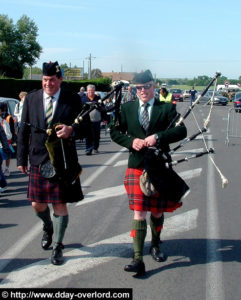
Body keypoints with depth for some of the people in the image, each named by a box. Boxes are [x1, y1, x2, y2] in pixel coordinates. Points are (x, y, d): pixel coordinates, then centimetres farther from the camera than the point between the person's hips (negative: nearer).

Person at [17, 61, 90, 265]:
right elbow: (24, 131, 6)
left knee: (60, 204, 1)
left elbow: (84, 126, -1)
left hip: (63, 161, -2)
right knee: (37, 204, 10)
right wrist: (22, 158, 4)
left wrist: (72, 130, -25)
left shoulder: (73, 100, -2)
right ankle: (48, 228, 43)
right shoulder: (31, 99, 4)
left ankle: (58, 247, 15)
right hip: (38, 160, 3)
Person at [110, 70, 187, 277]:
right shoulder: (127, 108, 7)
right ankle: (138, 260, -6)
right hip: (136, 167, 0)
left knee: (157, 212, 15)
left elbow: (181, 131, -10)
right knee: (139, 213, -7)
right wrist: (131, 141, -11)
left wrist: (158, 137, -23)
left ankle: (155, 245, 40)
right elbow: (115, 132, 6)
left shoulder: (167, 108, 0)